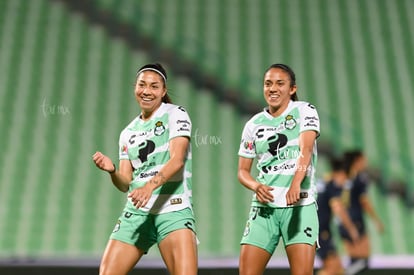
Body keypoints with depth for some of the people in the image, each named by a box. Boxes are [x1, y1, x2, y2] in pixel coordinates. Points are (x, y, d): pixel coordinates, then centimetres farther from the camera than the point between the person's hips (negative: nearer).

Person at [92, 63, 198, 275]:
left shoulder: (175, 114, 2)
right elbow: (125, 184, 12)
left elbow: (177, 160, -13)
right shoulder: (128, 132, 17)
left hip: (173, 210, -5)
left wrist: (150, 186, -29)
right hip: (136, 212, 5)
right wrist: (112, 170, -10)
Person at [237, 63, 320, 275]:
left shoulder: (304, 111, 1)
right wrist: (256, 186, -10)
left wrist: (296, 183, -34)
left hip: (300, 205, -3)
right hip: (264, 206, 3)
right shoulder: (254, 124, 11)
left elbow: (306, 150, -16)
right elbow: (243, 171, 13)